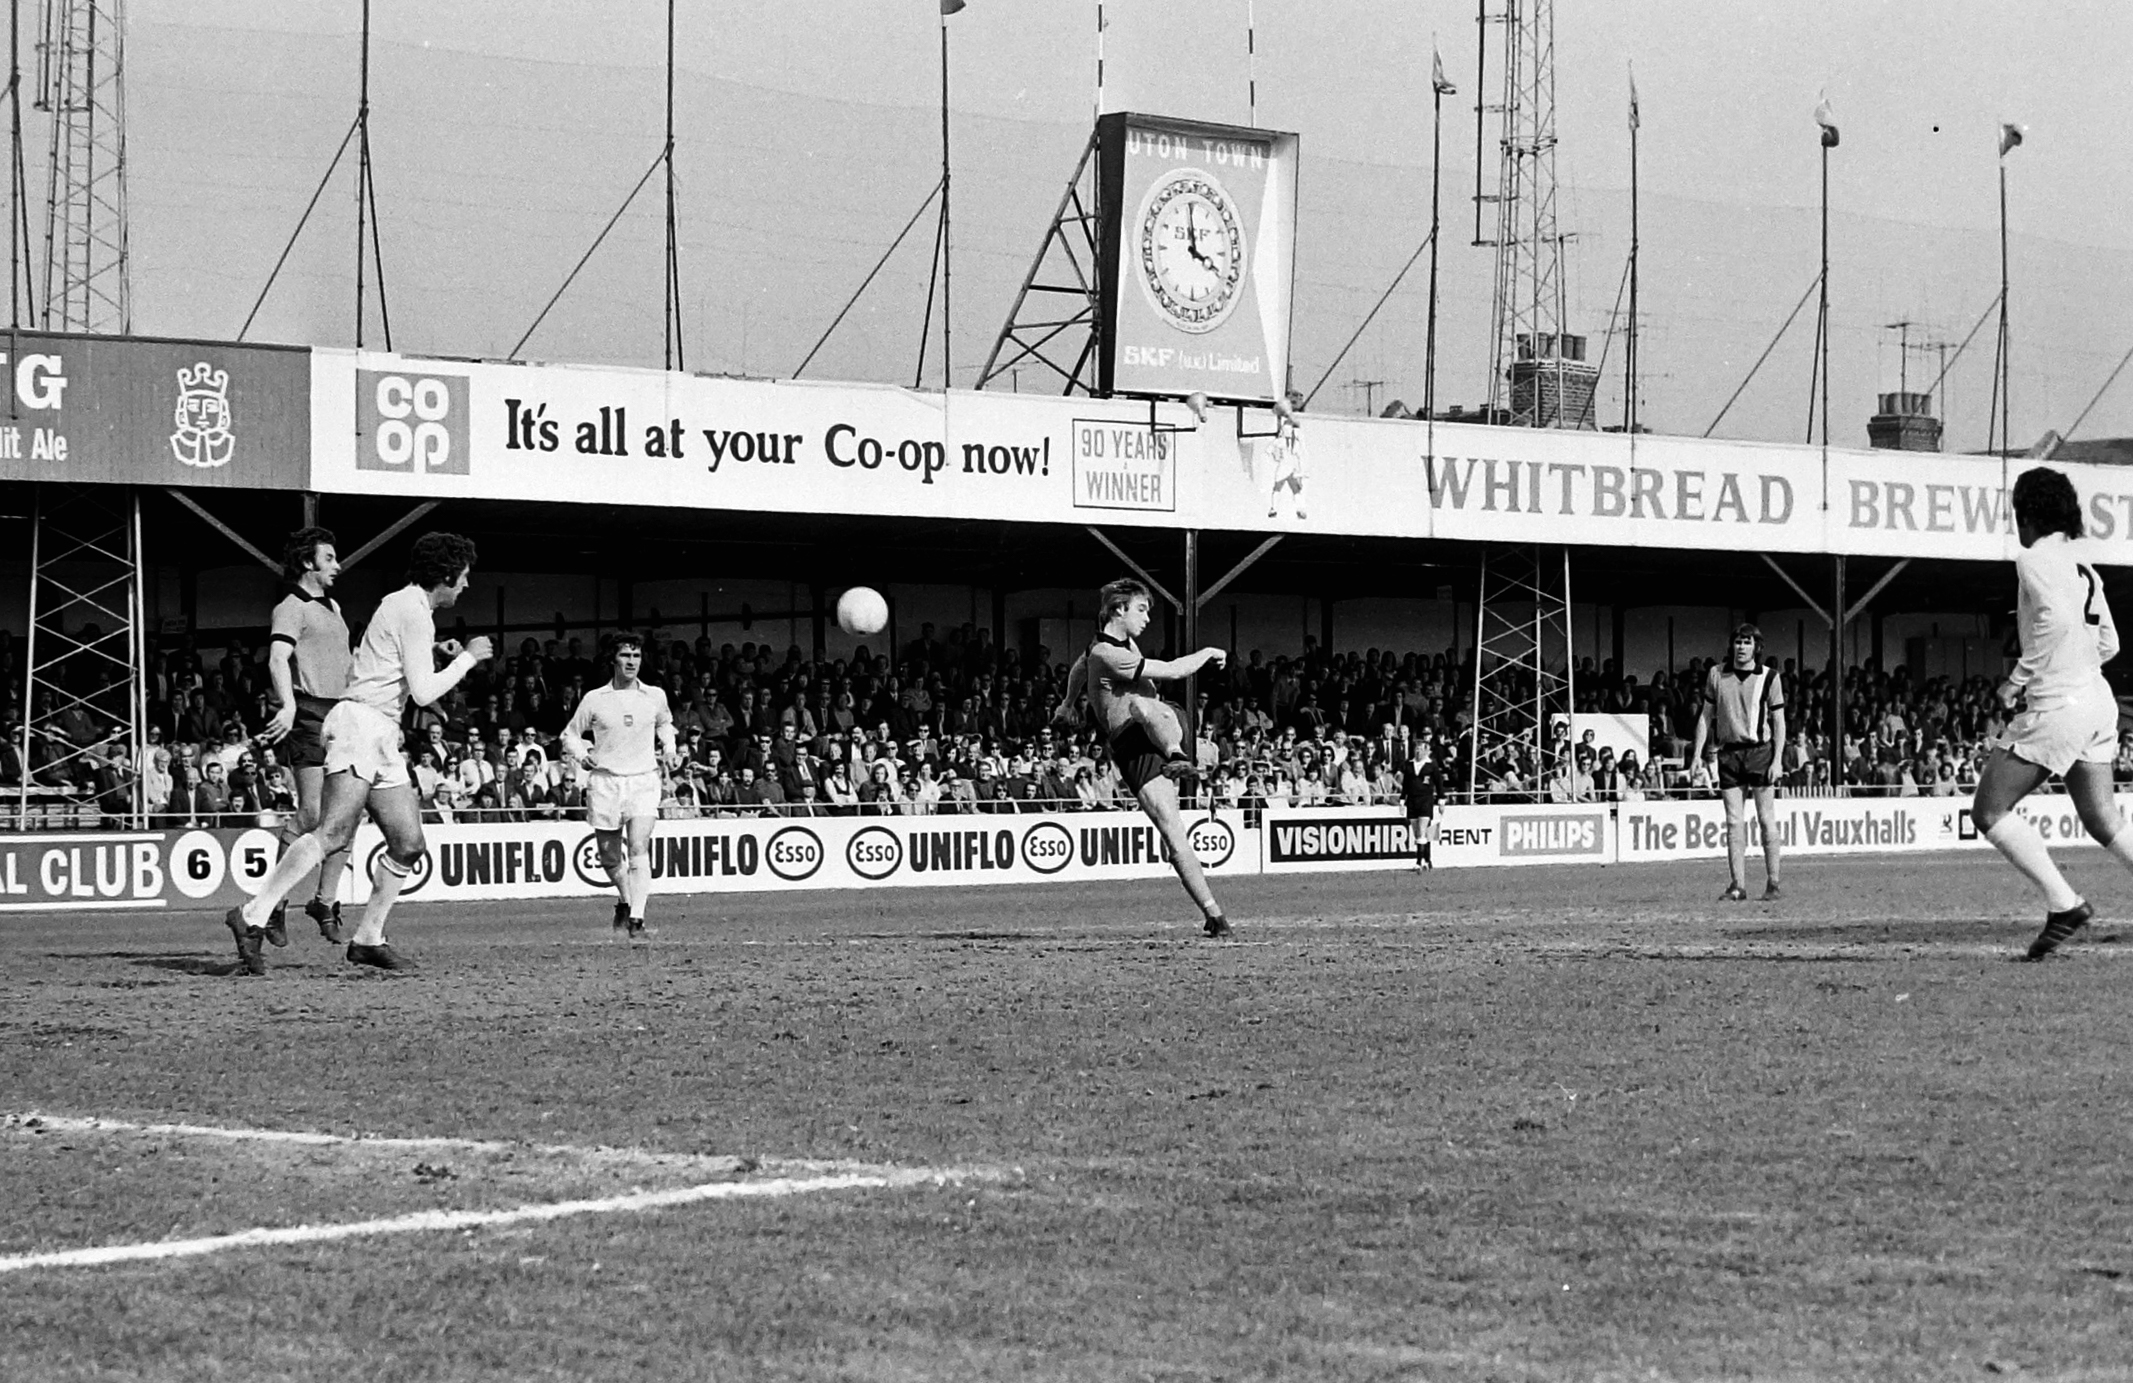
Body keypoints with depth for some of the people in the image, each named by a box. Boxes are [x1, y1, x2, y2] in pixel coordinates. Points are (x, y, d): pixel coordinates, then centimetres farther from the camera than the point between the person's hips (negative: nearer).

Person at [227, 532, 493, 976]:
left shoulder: (400, 604, 22)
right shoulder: (414, 612, -8)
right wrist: (467, 659, -2)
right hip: (361, 724, -11)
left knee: (409, 843, 4)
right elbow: (423, 693, -14)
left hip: (383, 738, 11)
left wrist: (434, 653, 28)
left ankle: (368, 939, 9)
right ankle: (253, 916, -28)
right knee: (334, 833, -22)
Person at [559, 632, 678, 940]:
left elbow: (665, 724, 28)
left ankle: (637, 918, -20)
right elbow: (570, 733, 11)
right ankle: (626, 901, 36)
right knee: (609, 856, 8)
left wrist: (670, 750, 12)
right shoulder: (594, 699, 0)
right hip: (605, 781, 1)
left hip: (643, 781, -1)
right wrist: (581, 755, -8)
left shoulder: (655, 696, 5)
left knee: (639, 849, -18)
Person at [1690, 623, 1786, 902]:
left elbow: (1779, 721, -1)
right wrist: (1697, 752, 6)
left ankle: (1773, 882, 2)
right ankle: (1737, 886, 1)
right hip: (1729, 752, 3)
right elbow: (1706, 715, 13)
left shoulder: (1769, 677, -2)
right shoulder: (1716, 674, 7)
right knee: (1734, 822, 0)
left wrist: (1777, 760, -9)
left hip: (1760, 751, -3)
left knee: (1767, 819, -4)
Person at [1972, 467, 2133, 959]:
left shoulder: (2035, 559, -8)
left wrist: (2018, 679, -16)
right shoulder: (2083, 567, 16)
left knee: (1989, 810, -2)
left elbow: (2058, 618, -24)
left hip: (2057, 707, -8)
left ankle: (2064, 904, -8)